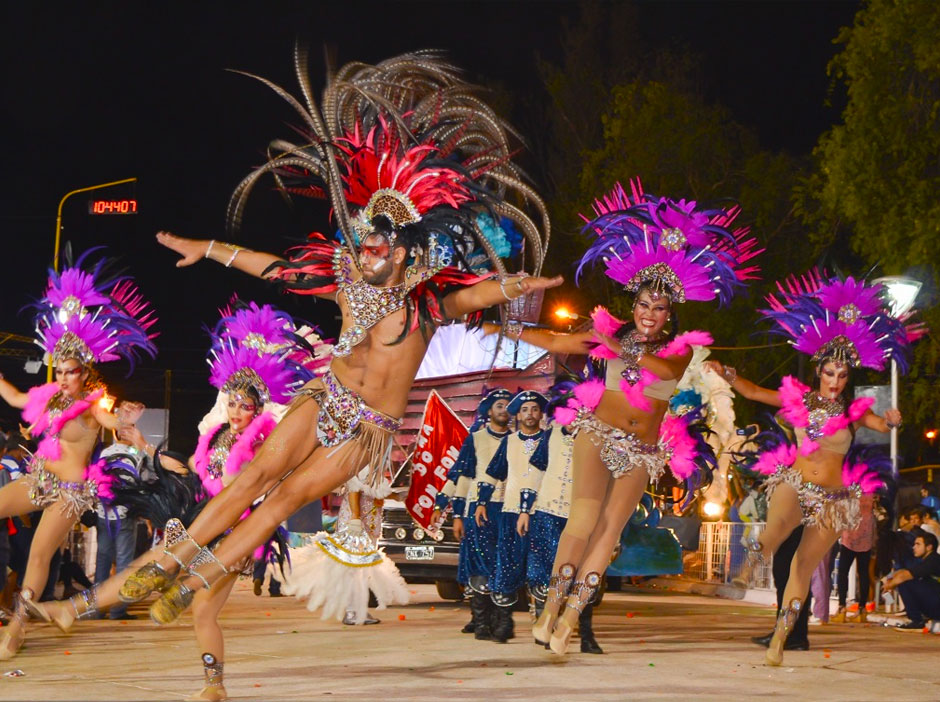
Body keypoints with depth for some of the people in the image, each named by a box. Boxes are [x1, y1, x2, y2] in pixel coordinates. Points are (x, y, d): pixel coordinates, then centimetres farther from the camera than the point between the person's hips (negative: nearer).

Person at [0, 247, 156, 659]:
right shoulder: (52, 395, 4)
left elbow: (110, 420, -36)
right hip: (39, 478, 7)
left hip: (71, 489, -7)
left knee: (39, 554, -8)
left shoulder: (93, 404, -15)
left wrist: (122, 420, -58)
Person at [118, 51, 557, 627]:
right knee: (257, 474, -7)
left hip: (369, 427, -3)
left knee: (288, 496, -6)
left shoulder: (426, 298, -13)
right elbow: (276, 268, 6)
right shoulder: (346, 278, -3)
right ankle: (172, 559, -2)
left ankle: (194, 583, -1)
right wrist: (208, 249, 12)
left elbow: (468, 297, -32)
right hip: (326, 397, 3)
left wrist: (505, 287, -54)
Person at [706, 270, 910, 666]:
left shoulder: (854, 412, 3)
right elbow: (753, 392, 2)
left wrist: (892, 422, -35)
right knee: (776, 529, -38)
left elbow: (882, 425, -12)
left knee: (804, 567, 4)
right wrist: (726, 374, -14)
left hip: (833, 497, 1)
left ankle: (779, 640, 10)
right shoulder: (798, 399, 3)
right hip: (793, 484, -1)